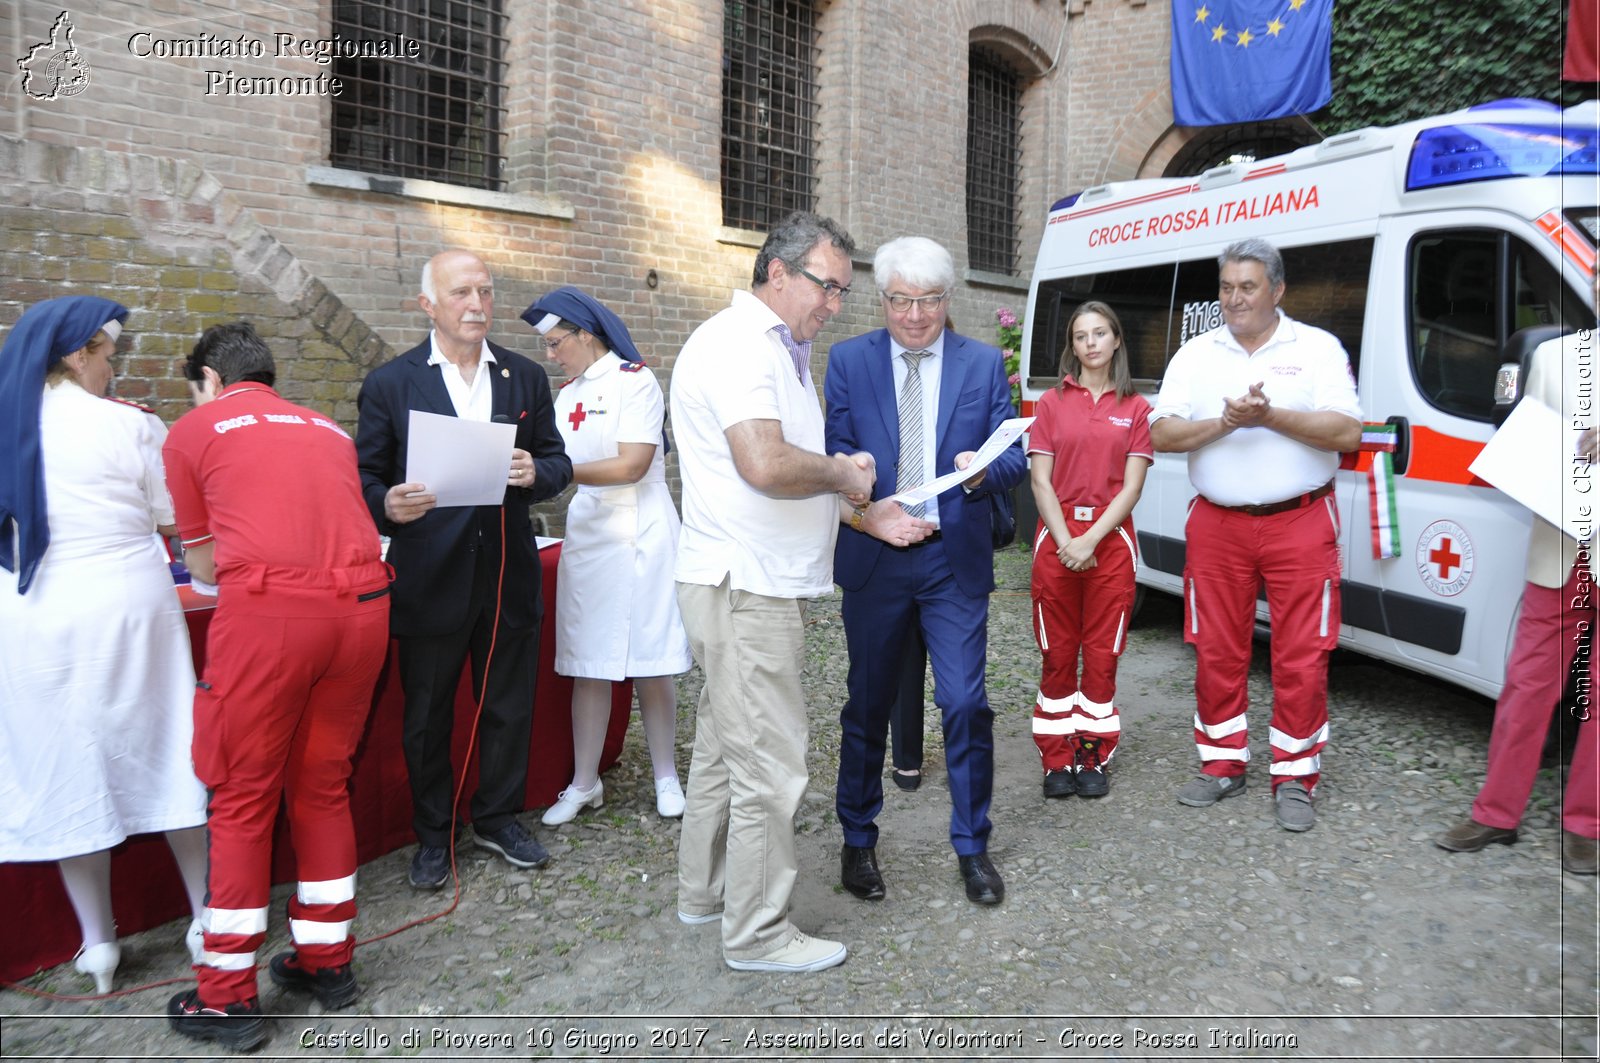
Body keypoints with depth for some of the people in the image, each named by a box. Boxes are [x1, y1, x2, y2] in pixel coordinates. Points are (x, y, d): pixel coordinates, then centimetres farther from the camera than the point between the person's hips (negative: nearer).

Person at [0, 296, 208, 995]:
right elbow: (175, 523, -4)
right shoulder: (128, 425, -10)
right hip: (124, 609, -3)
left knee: (65, 768, 12)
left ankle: (98, 942, 22)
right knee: (165, 755, 10)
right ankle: (206, 914, 22)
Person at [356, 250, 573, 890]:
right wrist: (387, 506, -24)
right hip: (430, 579, -2)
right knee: (426, 717, 11)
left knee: (509, 707, 13)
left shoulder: (526, 378, 7)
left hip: (509, 574, 3)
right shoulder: (389, 384, -1)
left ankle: (498, 819, 34)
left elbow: (558, 462, 8)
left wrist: (536, 472, -15)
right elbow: (365, 477, -1)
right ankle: (433, 835, 30)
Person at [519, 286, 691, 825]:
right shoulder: (567, 394, 14)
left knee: (649, 667, 2)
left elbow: (633, 465, -16)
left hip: (638, 537, -6)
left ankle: (666, 777, 18)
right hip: (585, 537, 6)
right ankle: (584, 784, 18)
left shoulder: (635, 380, -7)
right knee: (587, 668, 7)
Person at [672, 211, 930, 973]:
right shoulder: (736, 343, -15)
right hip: (746, 589, -11)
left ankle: (705, 891, 35)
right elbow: (766, 465, -29)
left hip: (759, 584, 11)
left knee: (724, 746, 20)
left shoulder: (778, 352, 19)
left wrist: (872, 518, 11)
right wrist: (844, 473, -12)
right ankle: (758, 933, 13)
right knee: (769, 766, -2)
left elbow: (797, 476, 21)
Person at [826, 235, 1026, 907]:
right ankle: (858, 840, 29)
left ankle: (972, 847, 18)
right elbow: (835, 458, 1)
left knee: (966, 705, -2)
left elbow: (1014, 454, 3)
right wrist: (865, 508, -18)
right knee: (868, 705, 11)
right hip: (873, 556, 1)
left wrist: (984, 469, -20)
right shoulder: (848, 361, 4)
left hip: (956, 559, 0)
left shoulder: (984, 364, 5)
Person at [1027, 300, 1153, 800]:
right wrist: (1066, 542, -11)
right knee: (1058, 654, 4)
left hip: (1110, 538, 0)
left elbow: (1132, 487, -1)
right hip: (1056, 537, 0)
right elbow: (1041, 482, 1)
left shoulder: (1135, 408, 6)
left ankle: (1094, 757, 16)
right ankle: (1058, 759, 13)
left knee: (1102, 655, 4)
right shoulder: (1052, 402, 6)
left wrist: (1091, 540, -13)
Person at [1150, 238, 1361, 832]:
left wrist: (1270, 416, -19)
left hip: (1300, 524, -2)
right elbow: (1160, 434, 0)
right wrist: (1224, 423, -16)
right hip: (1217, 526, 3)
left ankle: (1294, 778, 14)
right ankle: (1222, 765, 23)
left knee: (1302, 658, 0)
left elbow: (1347, 432, -8)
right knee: (1216, 652, 8)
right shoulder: (1195, 355, 9)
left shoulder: (1318, 348, 3)